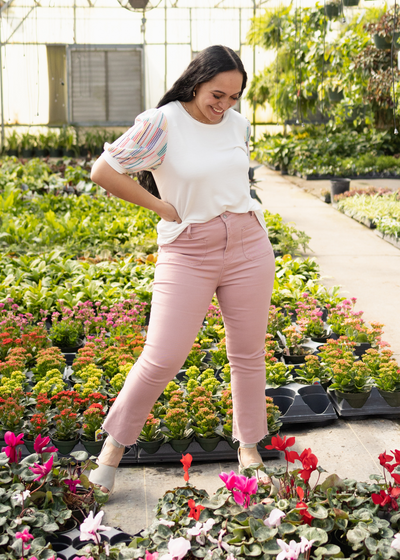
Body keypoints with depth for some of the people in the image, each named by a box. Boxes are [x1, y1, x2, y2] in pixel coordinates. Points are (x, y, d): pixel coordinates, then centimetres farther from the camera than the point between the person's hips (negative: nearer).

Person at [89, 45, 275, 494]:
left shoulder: (238, 125, 7)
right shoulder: (161, 124, -10)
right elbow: (102, 172, -11)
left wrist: (232, 207, 8)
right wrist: (164, 207, -8)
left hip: (248, 243, 5)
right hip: (187, 253, -4)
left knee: (248, 352, 11)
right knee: (163, 358, -6)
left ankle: (248, 446, 29)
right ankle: (115, 443, 16)